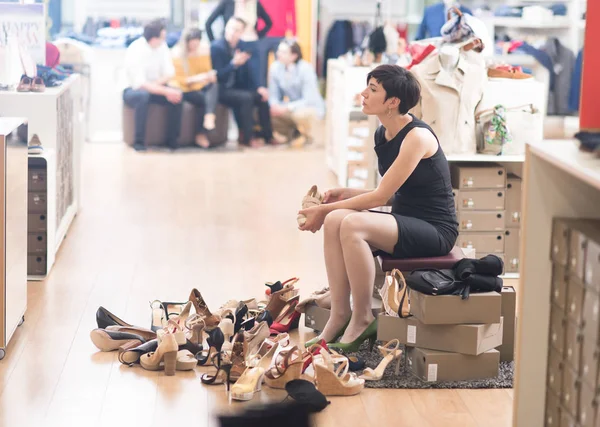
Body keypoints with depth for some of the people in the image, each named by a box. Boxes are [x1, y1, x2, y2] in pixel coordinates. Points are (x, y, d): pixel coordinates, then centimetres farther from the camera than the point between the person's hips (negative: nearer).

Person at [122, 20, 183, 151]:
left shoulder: (162, 46, -7)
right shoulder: (135, 51, -24)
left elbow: (169, 72, -5)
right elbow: (140, 83, -30)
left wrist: (155, 84, -24)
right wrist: (166, 91, -35)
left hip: (154, 87, 5)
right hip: (133, 90, -5)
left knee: (177, 94, -23)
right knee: (143, 95, -39)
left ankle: (172, 139, -14)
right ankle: (139, 142, -32)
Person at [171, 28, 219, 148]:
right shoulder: (177, 55, -4)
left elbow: (209, 73, 14)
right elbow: (178, 79, -10)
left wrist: (211, 76, -12)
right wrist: (195, 78, -26)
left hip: (202, 87, 4)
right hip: (186, 89, -4)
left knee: (213, 85, -32)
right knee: (203, 99, -33)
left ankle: (209, 116, -53)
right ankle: (201, 134, -29)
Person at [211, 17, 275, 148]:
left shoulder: (241, 46, 5)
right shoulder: (216, 47, -16)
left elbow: (249, 70, 6)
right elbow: (218, 75, -22)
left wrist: (259, 87, -9)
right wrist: (234, 63, -35)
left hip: (236, 87, 7)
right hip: (221, 90, -7)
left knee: (262, 96, -10)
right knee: (246, 98, -29)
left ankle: (267, 135, -1)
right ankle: (247, 137, -20)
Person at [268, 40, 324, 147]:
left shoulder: (305, 69, -23)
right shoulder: (275, 68, -10)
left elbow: (309, 99, -24)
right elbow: (274, 95, -2)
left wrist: (286, 108, -34)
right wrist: (275, 106, -26)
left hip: (311, 107, -5)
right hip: (292, 107, 5)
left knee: (300, 114, -39)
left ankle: (306, 133, -2)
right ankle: (291, 132, 7)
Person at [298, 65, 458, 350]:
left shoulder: (417, 137, -19)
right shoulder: (382, 134, 8)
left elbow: (380, 196, -19)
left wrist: (325, 209, -13)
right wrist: (344, 195, 0)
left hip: (434, 230, -8)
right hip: (403, 222, 8)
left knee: (353, 225, -29)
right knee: (335, 221, -16)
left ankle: (362, 319, -16)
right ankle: (339, 316, -15)